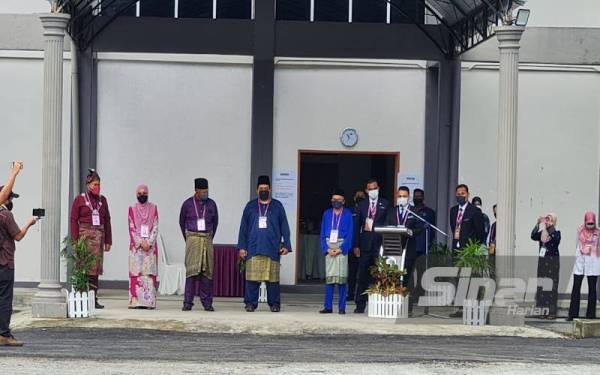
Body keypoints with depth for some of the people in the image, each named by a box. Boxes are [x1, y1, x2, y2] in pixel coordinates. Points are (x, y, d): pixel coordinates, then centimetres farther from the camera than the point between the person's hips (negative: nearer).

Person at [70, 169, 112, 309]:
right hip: (84, 235, -4)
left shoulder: (102, 200, 14)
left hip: (99, 236, 4)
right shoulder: (80, 199, 2)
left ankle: (93, 299, 7)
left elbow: (107, 221, 16)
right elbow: (73, 220, -1)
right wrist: (75, 241, -9)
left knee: (96, 268, 4)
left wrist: (108, 241, 11)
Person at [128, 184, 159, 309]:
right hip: (136, 246, 0)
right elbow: (132, 229, 0)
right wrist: (141, 243, -10)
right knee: (136, 273, -5)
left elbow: (155, 228, 2)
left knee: (149, 273, -4)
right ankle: (136, 301, -6)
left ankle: (149, 301, -5)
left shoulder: (153, 208, 7)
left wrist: (149, 243, -10)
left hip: (150, 246, 1)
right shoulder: (132, 209, 6)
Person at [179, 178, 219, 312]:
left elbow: (215, 222, 17)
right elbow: (182, 221, 12)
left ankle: (207, 303, 3)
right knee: (192, 269, -9)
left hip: (207, 239, 2)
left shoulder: (211, 204, 4)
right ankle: (188, 302, -8)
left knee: (207, 270, 0)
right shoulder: (187, 204, -1)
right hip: (192, 239, -2)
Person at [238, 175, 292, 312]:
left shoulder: (277, 206, 10)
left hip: (272, 249, -1)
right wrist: (242, 247, 5)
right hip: (253, 248, 1)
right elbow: (243, 228, 12)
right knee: (252, 278, -4)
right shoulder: (250, 206, 12)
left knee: (272, 278, -1)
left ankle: (274, 304, 6)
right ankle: (250, 303, 2)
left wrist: (286, 245, 0)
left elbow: (285, 227, 9)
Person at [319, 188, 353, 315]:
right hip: (329, 248, 2)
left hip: (342, 248, -2)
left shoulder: (348, 214, 4)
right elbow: (322, 233, 10)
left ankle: (342, 307, -2)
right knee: (329, 278, 0)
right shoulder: (327, 214, 11)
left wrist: (340, 249, -10)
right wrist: (327, 249, -4)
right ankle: (328, 307, 2)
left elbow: (350, 234, 0)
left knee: (342, 278, -4)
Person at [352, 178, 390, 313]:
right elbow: (357, 226, 10)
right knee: (363, 276, 2)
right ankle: (360, 305, 5)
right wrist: (356, 245, 4)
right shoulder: (362, 205, 12)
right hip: (365, 244, 2)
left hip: (379, 243, -2)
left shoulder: (385, 204, 6)